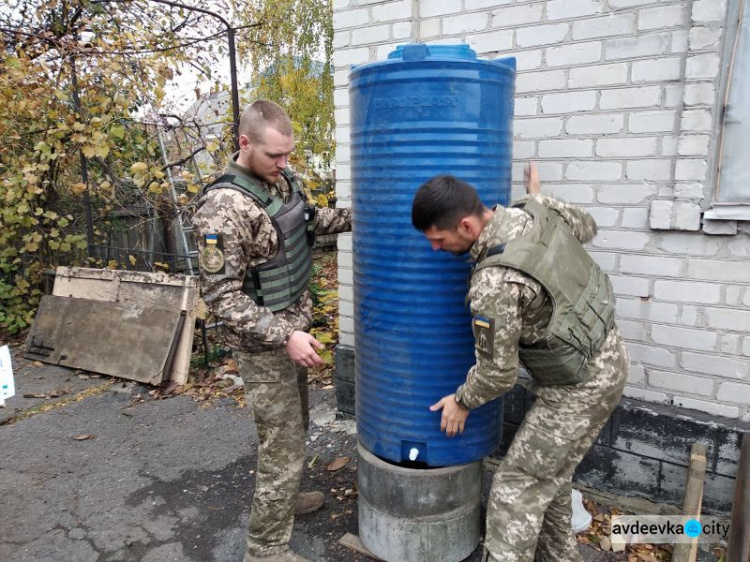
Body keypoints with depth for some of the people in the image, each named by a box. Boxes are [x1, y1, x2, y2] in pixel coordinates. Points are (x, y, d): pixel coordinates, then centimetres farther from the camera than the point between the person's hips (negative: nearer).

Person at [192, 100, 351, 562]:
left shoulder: (280, 178, 0)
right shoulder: (224, 208, -26)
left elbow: (308, 221, 19)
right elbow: (221, 296, -23)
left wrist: (354, 217, 6)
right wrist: (284, 336, -27)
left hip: (295, 324, 9)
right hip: (264, 343, -9)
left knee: (295, 425, 24)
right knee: (283, 446, 2)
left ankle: (282, 498, 48)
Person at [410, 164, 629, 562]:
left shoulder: (495, 284, -32)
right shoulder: (533, 209, -8)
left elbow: (498, 373, -19)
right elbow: (585, 227, 15)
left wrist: (462, 401, 1)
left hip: (582, 384, -9)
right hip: (606, 352, 9)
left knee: (516, 487, 1)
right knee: (549, 474, 23)